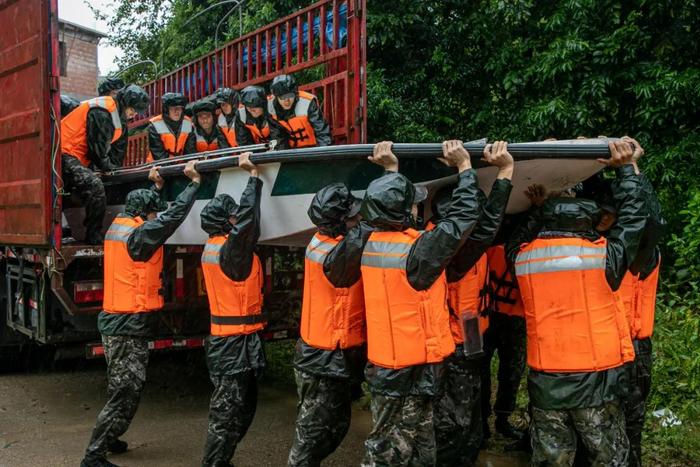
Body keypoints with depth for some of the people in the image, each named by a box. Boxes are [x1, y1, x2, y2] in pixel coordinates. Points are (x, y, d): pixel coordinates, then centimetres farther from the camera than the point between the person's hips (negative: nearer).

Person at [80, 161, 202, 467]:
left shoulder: (119, 226, 9)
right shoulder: (137, 234, -17)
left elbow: (154, 214, 27)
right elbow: (174, 215, -15)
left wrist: (157, 185, 36)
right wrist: (194, 182, -5)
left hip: (115, 321, 10)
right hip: (129, 326, -10)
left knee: (123, 389, 22)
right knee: (126, 392, -4)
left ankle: (108, 439, 34)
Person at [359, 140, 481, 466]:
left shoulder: (372, 244, -1)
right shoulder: (415, 251, -21)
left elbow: (390, 216, 21)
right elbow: (464, 217, -13)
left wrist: (391, 169, 24)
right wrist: (464, 166, -2)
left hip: (382, 364, 7)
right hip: (412, 371, -7)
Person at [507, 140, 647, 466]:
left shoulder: (522, 257, -2)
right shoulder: (602, 257, -8)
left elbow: (517, 235, 21)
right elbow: (634, 218, 4)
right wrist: (625, 168, 12)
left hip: (545, 381, 3)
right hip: (597, 380, -2)